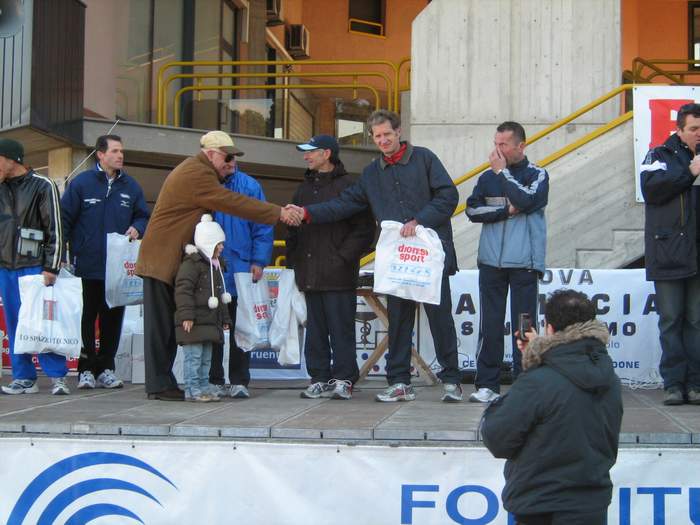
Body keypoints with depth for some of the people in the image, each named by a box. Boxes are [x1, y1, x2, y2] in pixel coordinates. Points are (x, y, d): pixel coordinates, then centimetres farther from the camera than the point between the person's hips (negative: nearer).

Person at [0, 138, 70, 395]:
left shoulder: (43, 186, -4)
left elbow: (55, 229, -7)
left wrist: (51, 268, -12)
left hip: (34, 267, -6)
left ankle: (58, 376, -1)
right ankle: (24, 378, 11)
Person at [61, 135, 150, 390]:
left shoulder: (131, 186, 9)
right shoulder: (81, 183, -1)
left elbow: (143, 216, 18)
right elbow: (65, 218, -1)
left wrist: (137, 228, -5)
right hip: (88, 266, -3)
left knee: (113, 318, 7)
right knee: (87, 318, 0)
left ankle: (106, 369, 16)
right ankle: (86, 369, 7)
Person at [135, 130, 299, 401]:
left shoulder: (196, 170, 19)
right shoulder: (196, 174, -16)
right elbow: (233, 203, -20)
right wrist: (278, 213, -19)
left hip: (172, 261, 11)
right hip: (163, 259, -11)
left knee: (168, 325, 9)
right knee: (161, 325, -7)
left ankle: (161, 383, 12)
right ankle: (160, 385, -4)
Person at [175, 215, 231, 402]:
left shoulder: (214, 265, 19)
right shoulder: (192, 262, -11)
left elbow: (219, 294, 25)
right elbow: (183, 290, -18)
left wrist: (224, 318, 24)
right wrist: (186, 315, -24)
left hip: (210, 321, 9)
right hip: (194, 322, -9)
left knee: (206, 358, 13)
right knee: (193, 356, -6)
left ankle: (204, 387, 19)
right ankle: (192, 390, -3)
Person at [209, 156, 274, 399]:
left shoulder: (250, 186, 3)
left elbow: (263, 227, 1)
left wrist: (258, 262, -7)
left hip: (241, 269, 0)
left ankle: (239, 381, 12)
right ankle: (214, 381, 16)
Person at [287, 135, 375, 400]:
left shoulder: (347, 186, -4)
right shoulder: (304, 189, 18)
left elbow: (364, 229, -8)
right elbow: (293, 228, 23)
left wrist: (344, 257, -13)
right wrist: (293, 258, 11)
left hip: (338, 276, -7)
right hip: (310, 275, 7)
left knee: (341, 328, -3)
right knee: (315, 329, 9)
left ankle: (344, 379, 2)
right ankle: (320, 379, 15)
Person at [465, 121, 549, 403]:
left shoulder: (537, 175, 3)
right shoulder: (487, 177, 13)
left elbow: (526, 201, -15)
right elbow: (472, 209, 2)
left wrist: (502, 172, -8)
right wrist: (506, 211, -9)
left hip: (524, 263, -3)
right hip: (491, 262, 3)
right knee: (490, 325, 2)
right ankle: (487, 384, 6)